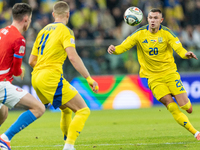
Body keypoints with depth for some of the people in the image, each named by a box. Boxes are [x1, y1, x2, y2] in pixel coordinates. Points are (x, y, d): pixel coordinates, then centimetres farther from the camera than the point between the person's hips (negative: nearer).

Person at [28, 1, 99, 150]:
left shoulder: (43, 30, 19)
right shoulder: (65, 31, -4)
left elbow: (32, 61, 19)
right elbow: (73, 57, -18)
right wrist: (89, 78, -18)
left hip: (36, 78, 8)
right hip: (51, 78, -8)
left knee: (67, 109, 26)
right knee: (83, 110, -7)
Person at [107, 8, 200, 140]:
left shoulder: (166, 33, -6)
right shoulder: (140, 34, -2)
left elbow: (179, 49, -16)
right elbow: (123, 47, -1)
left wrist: (186, 54, -39)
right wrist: (114, 49, -24)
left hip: (170, 73, 0)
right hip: (153, 77, 0)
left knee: (185, 106, -8)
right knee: (172, 108, -14)